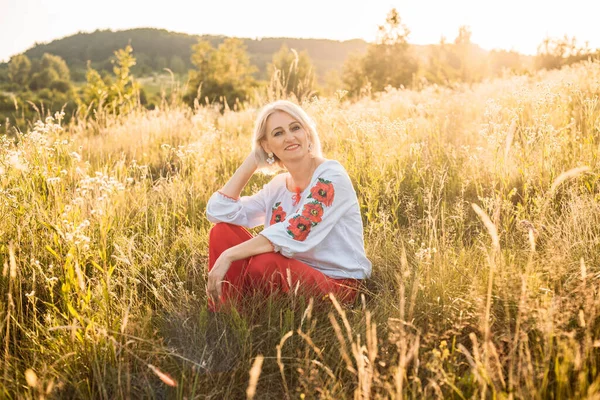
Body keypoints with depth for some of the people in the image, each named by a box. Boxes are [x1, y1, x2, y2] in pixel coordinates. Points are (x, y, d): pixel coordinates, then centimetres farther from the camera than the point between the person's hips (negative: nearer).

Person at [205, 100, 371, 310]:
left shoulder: (330, 176, -13)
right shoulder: (277, 186, 7)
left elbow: (294, 234, -26)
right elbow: (218, 212, -2)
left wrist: (229, 256, -28)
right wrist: (252, 161, 1)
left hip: (339, 285, -6)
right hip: (297, 278, 6)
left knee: (264, 264, -34)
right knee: (222, 231, -7)